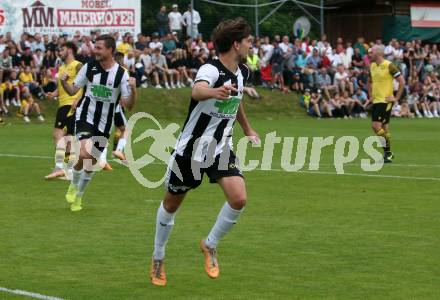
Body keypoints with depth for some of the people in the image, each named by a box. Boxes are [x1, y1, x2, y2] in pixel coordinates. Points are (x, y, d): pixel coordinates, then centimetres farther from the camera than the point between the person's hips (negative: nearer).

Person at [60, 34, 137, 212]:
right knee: (84, 154, -23)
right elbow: (72, 90, 3)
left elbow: (128, 105, -10)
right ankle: (73, 186, 5)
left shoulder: (121, 74, -10)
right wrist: (64, 83, -18)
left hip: (104, 124, 1)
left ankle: (78, 197, 32)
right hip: (85, 117, -1)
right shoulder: (89, 68, -5)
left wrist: (133, 90, -28)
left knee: (91, 164, 10)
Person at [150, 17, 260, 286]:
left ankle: (211, 245, 9)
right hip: (190, 150, -5)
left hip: (222, 150, 5)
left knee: (239, 198, -16)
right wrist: (214, 91, -71)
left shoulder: (243, 72, 0)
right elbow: (197, 91, -49)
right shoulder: (211, 70, -24)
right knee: (171, 204, 11)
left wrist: (248, 129, 33)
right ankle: (158, 258, 34)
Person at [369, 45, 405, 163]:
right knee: (383, 129, 10)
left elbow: (402, 81, -11)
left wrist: (396, 98, -11)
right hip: (376, 100, 7)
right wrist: (371, 95, 16)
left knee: (377, 126, -15)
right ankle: (388, 153, 19)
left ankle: (388, 152, -5)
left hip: (385, 101, -7)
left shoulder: (389, 66, -12)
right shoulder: (372, 66, 10)